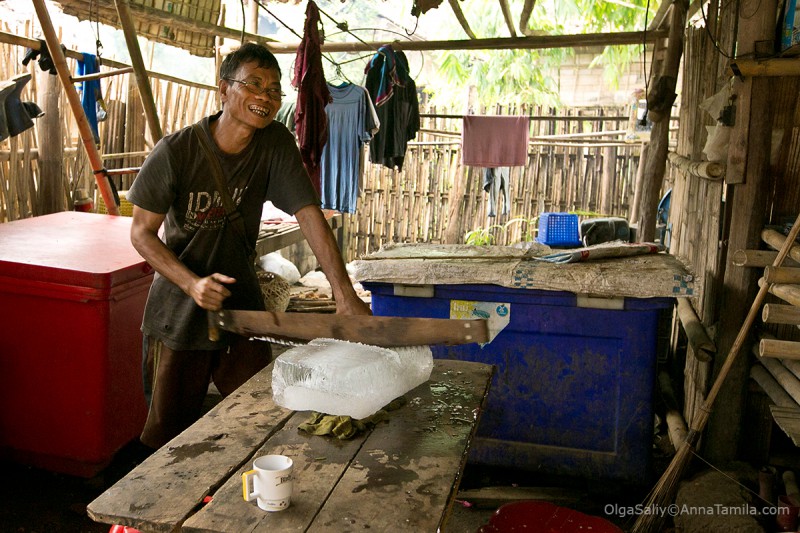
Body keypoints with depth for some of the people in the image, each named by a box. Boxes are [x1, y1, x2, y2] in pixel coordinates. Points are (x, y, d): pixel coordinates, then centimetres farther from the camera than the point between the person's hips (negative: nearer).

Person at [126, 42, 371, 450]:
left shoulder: (276, 144, -9)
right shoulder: (176, 151, -17)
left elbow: (309, 214, -17)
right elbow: (142, 232, -11)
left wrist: (345, 294, -27)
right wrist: (192, 283, -27)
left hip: (243, 308, 3)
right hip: (180, 309, -2)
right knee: (171, 433, 11)